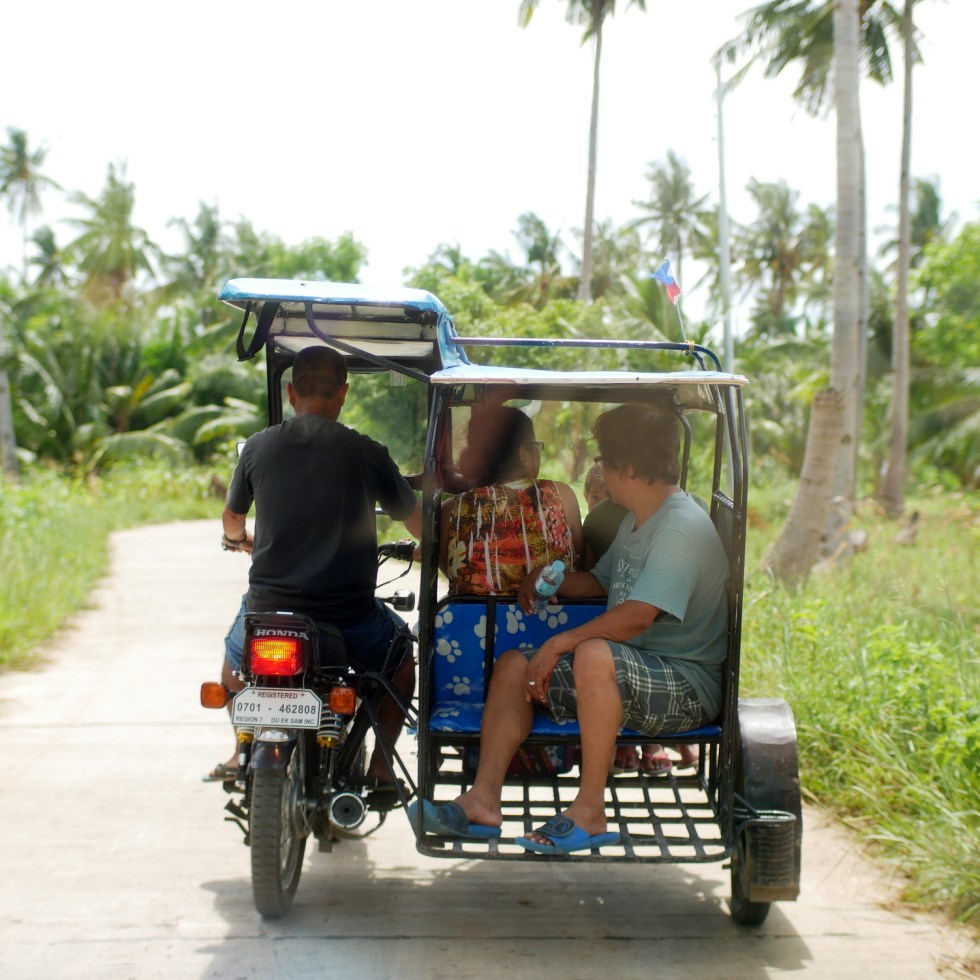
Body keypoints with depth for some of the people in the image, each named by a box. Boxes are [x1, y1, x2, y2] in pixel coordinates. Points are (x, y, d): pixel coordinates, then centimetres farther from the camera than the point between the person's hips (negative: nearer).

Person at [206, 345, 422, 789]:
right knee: (402, 657, 29)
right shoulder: (366, 453, -4)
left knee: (234, 654, 36)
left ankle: (242, 750, 28)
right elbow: (416, 522, 10)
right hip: (349, 618, -2)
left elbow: (231, 518, 20)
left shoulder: (258, 447, 1)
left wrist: (237, 537, 44)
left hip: (268, 610, 2)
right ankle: (379, 763, 20)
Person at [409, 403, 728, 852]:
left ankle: (589, 811, -28)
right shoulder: (635, 523, 15)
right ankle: (484, 798, -9)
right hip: (629, 668, 10)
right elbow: (599, 583, 30)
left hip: (685, 687, -10)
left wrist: (561, 641, -20)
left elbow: (638, 616, -27)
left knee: (595, 655, -38)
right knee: (513, 665, 2)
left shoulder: (683, 528, -18)